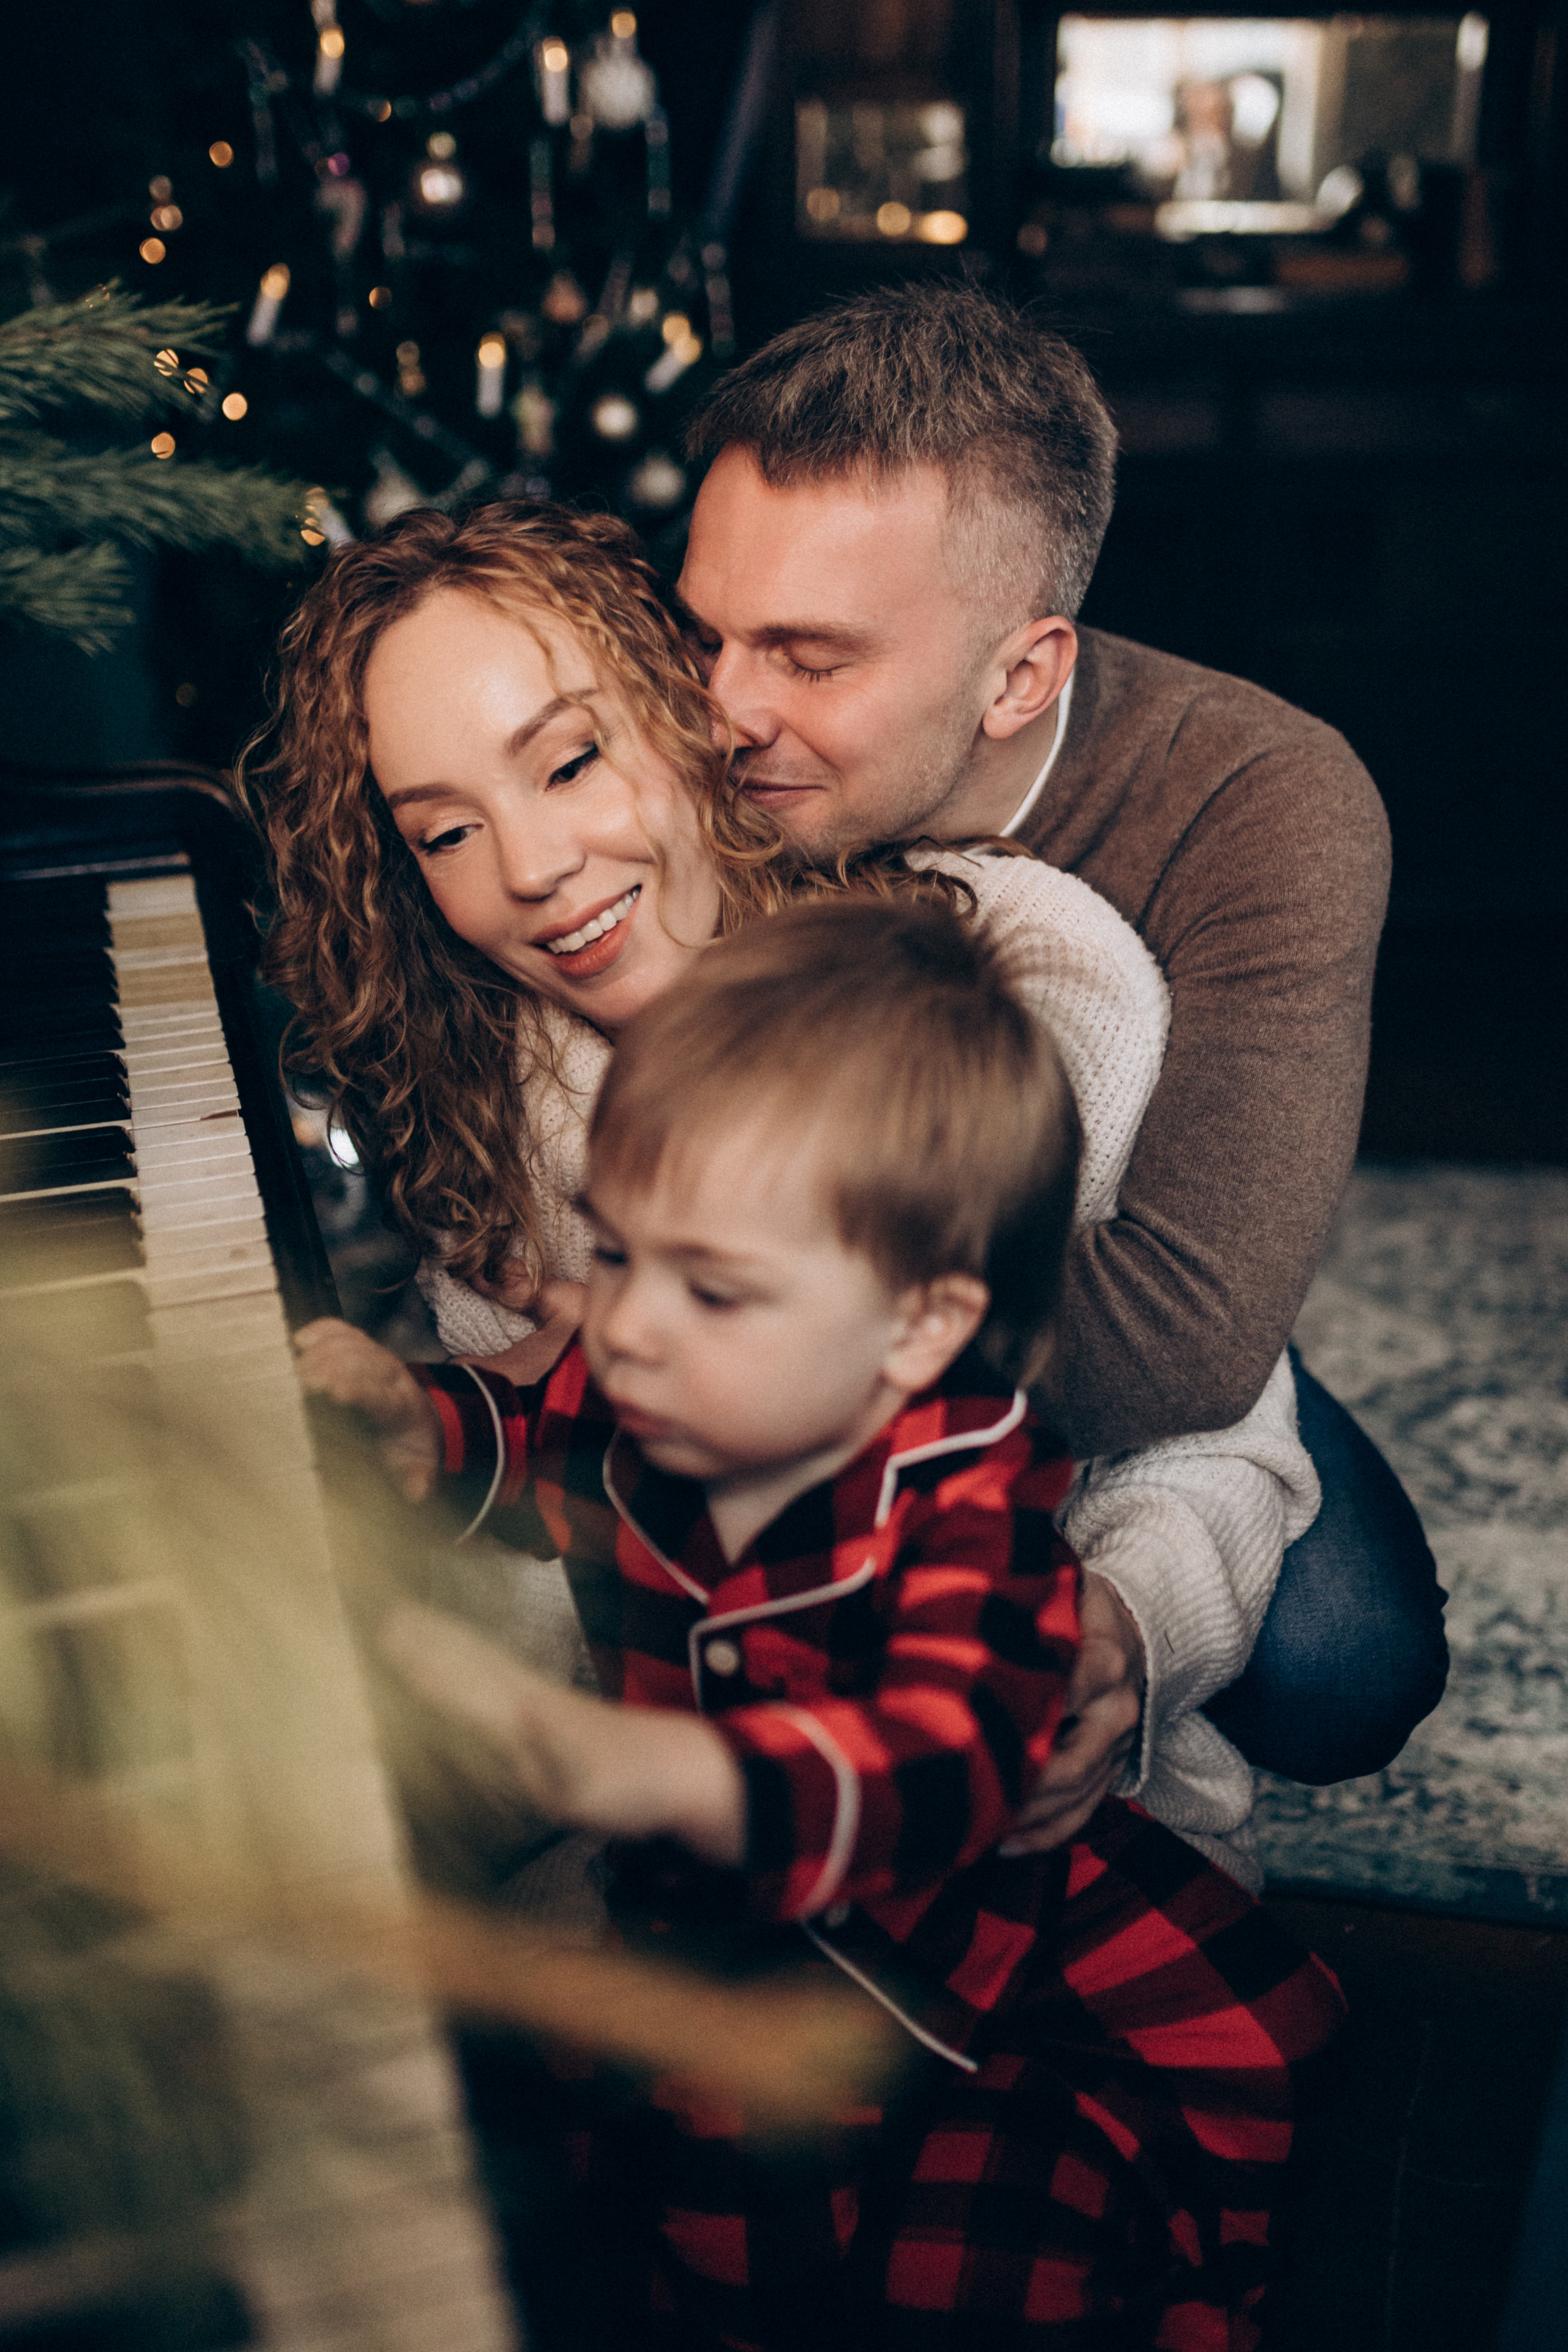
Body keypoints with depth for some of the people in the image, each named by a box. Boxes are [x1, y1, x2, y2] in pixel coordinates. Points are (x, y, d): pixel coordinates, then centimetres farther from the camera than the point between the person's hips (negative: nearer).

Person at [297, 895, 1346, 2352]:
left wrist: (644, 1769, -62)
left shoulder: (970, 1508, -27)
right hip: (707, 1931, 4)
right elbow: (525, 1433, 18)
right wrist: (415, 1423, -5)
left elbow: (943, 1755, -46)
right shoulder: (627, 1402, -8)